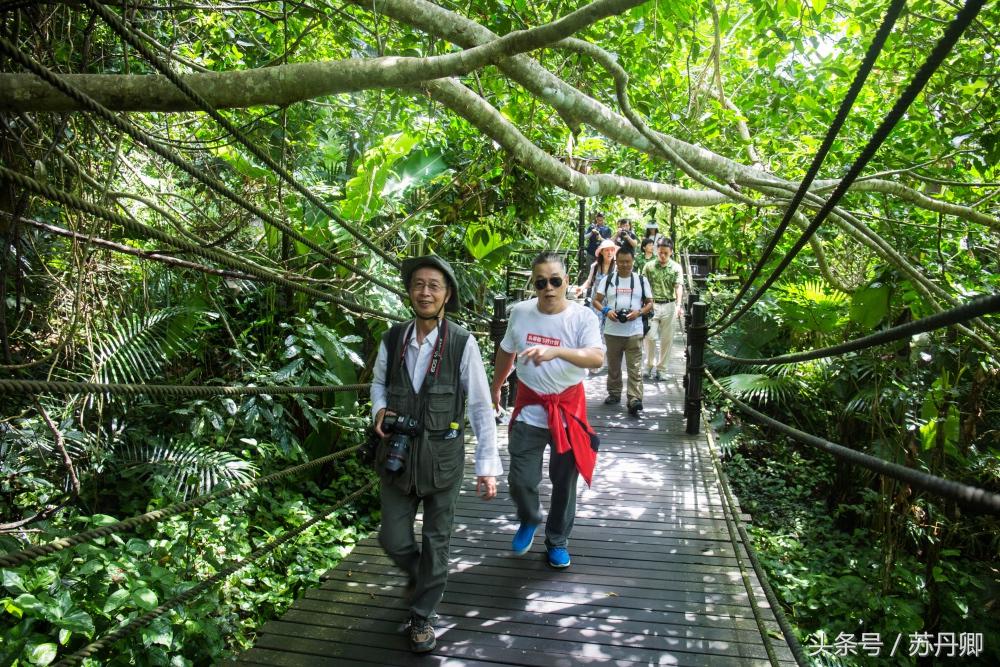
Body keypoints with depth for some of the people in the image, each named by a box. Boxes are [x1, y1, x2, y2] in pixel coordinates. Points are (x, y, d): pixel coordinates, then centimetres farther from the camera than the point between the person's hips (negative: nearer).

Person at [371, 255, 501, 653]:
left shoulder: (463, 344, -16)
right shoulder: (392, 340, -5)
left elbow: (481, 408, -10)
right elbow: (379, 382, 15)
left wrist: (487, 465, -11)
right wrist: (380, 409, -7)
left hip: (443, 457, -3)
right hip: (398, 455, 3)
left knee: (436, 542, 12)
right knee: (393, 539, 13)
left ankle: (422, 616, 35)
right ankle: (420, 575, 48)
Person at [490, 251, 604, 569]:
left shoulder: (582, 316, -13)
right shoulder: (520, 312, -4)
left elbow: (597, 358, -29)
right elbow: (506, 351, 13)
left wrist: (556, 351, -44)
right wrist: (496, 386, 21)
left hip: (568, 407, -1)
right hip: (529, 408, 2)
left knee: (564, 481, 12)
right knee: (520, 479, 3)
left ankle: (557, 541, 35)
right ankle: (529, 521, 36)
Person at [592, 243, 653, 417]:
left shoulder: (642, 280, 4)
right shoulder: (608, 280, 5)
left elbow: (650, 303, 7)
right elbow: (596, 301, 5)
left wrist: (639, 312, -13)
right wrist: (606, 311, -15)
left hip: (634, 332, -1)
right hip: (612, 331, 2)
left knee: (635, 368, -7)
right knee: (613, 366, 13)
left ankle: (634, 400, -10)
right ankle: (614, 394, 27)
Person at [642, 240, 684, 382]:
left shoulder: (676, 267, 0)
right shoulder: (649, 266, 2)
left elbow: (679, 286, -9)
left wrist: (678, 305, -24)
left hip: (669, 306, 0)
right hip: (652, 305, 0)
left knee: (667, 339, 5)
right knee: (650, 337, -4)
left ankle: (661, 368, 16)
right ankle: (649, 366, 14)